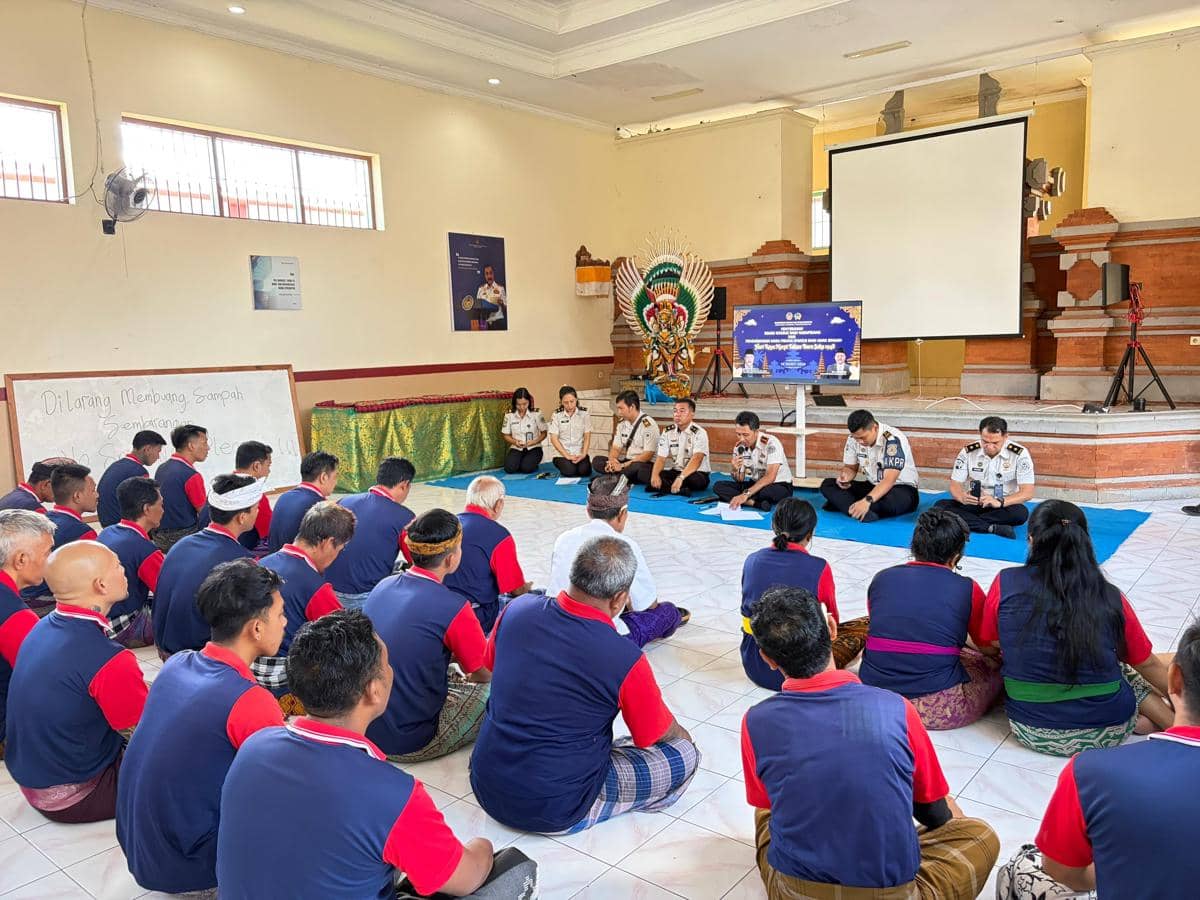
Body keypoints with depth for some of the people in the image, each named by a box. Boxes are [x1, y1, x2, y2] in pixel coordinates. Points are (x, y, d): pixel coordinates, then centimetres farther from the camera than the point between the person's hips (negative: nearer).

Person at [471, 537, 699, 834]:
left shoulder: (517, 609, -10)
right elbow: (659, 734, -5)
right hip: (553, 812, -6)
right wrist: (682, 734, 19)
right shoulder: (626, 659, -24)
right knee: (685, 754, 2)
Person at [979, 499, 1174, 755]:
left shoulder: (1006, 583, -12)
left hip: (1032, 732, 0)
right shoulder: (1111, 598, -9)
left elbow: (989, 643, 1)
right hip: (1106, 733, 0)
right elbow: (1147, 664, 5)